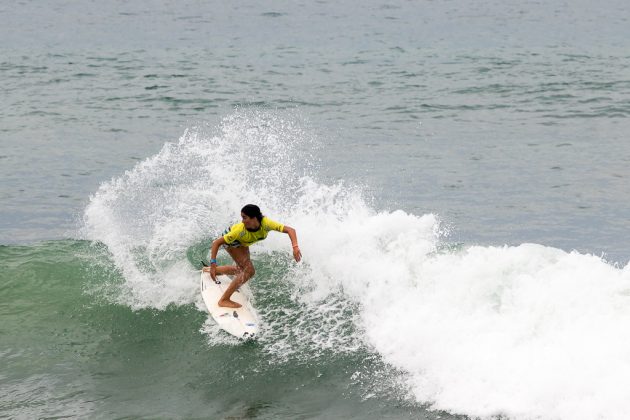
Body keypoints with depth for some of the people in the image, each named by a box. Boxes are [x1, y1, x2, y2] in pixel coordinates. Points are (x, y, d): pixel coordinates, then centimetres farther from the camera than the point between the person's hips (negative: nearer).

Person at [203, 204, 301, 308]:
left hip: (242, 243, 6)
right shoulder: (240, 230, -42)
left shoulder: (265, 224, -37)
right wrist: (213, 263, -43)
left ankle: (212, 270, 44)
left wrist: (295, 247, -54)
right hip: (232, 241, -6)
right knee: (249, 271, -19)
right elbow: (217, 242, -35)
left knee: (241, 270, 23)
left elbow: (290, 230, -39)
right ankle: (224, 300, -13)